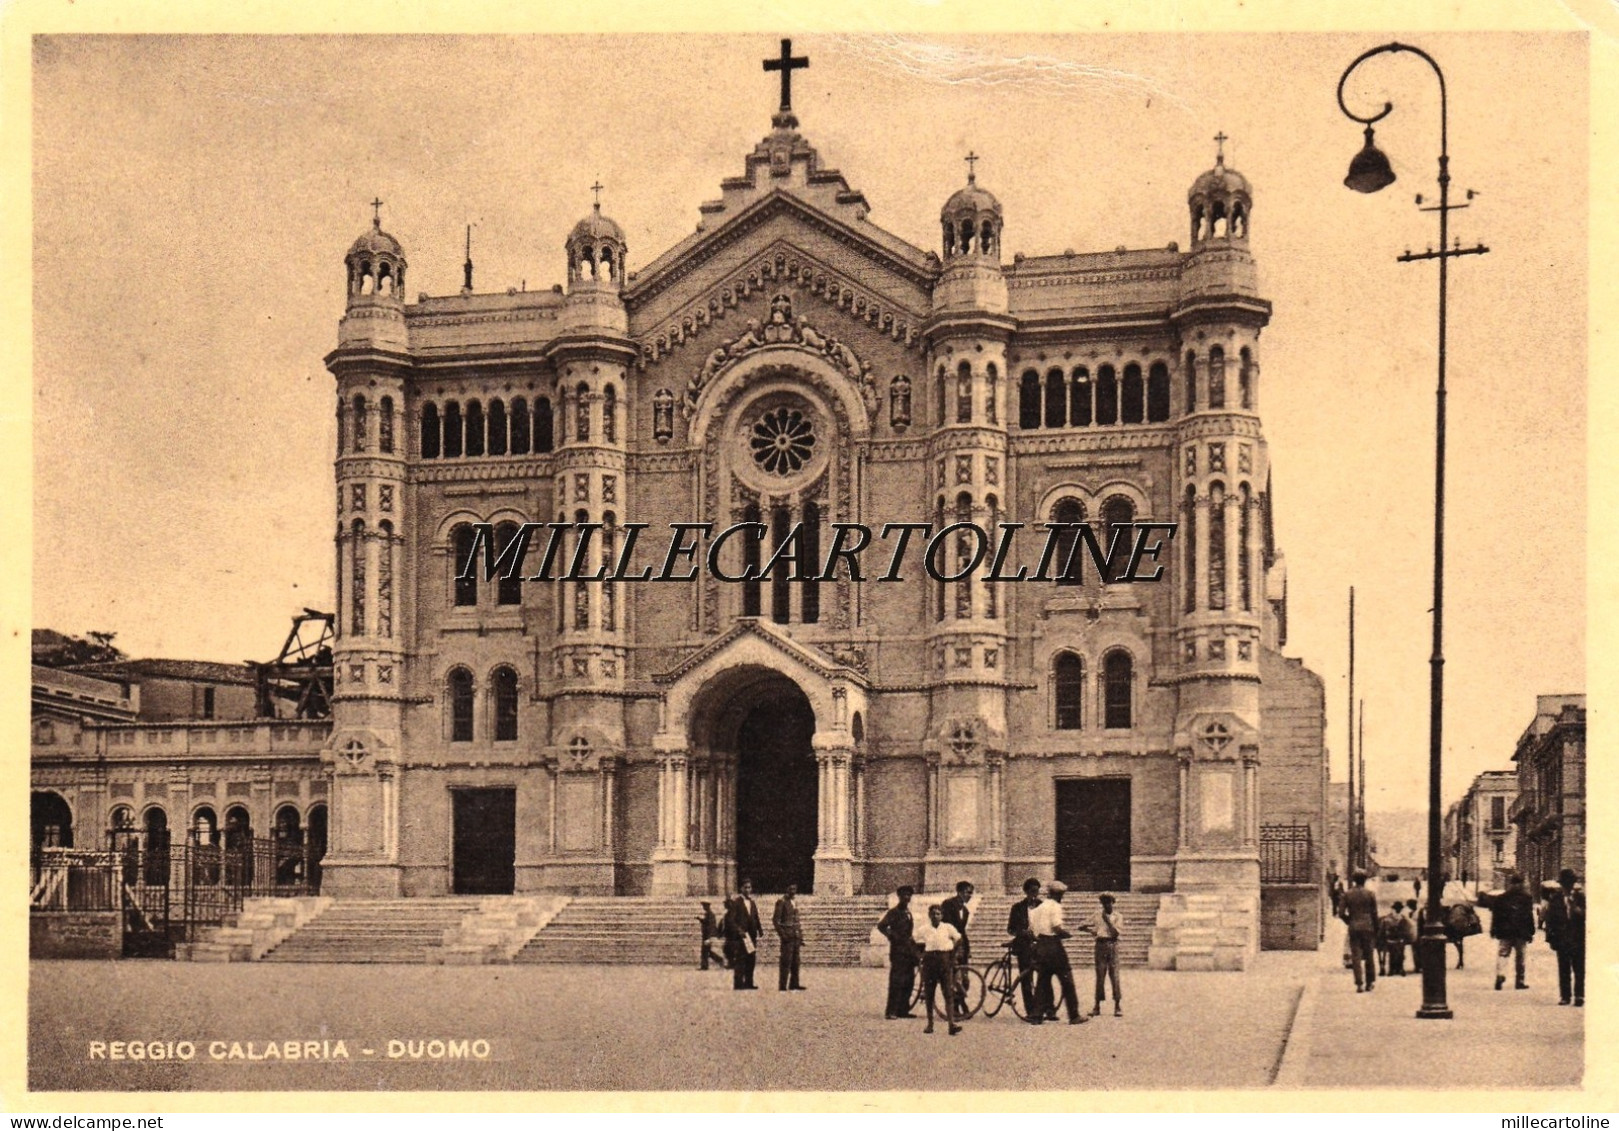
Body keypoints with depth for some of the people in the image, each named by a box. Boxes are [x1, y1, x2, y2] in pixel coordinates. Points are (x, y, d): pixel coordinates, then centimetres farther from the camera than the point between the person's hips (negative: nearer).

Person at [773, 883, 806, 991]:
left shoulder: (795, 901, 17)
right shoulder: (782, 902, -6)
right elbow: (775, 920, -9)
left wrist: (801, 937, 17)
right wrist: (782, 934, -16)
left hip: (796, 935, 7)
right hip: (787, 936, -7)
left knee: (795, 962, 8)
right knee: (786, 961, -9)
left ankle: (794, 984, 14)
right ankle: (782, 985, -8)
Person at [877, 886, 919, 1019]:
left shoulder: (908, 912, 17)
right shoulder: (894, 912, -6)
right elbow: (881, 925, -14)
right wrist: (892, 936, -13)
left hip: (909, 951, 8)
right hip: (898, 951, -8)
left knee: (909, 982, 7)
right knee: (896, 982, -10)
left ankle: (903, 1009, 14)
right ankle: (891, 1011, -9)